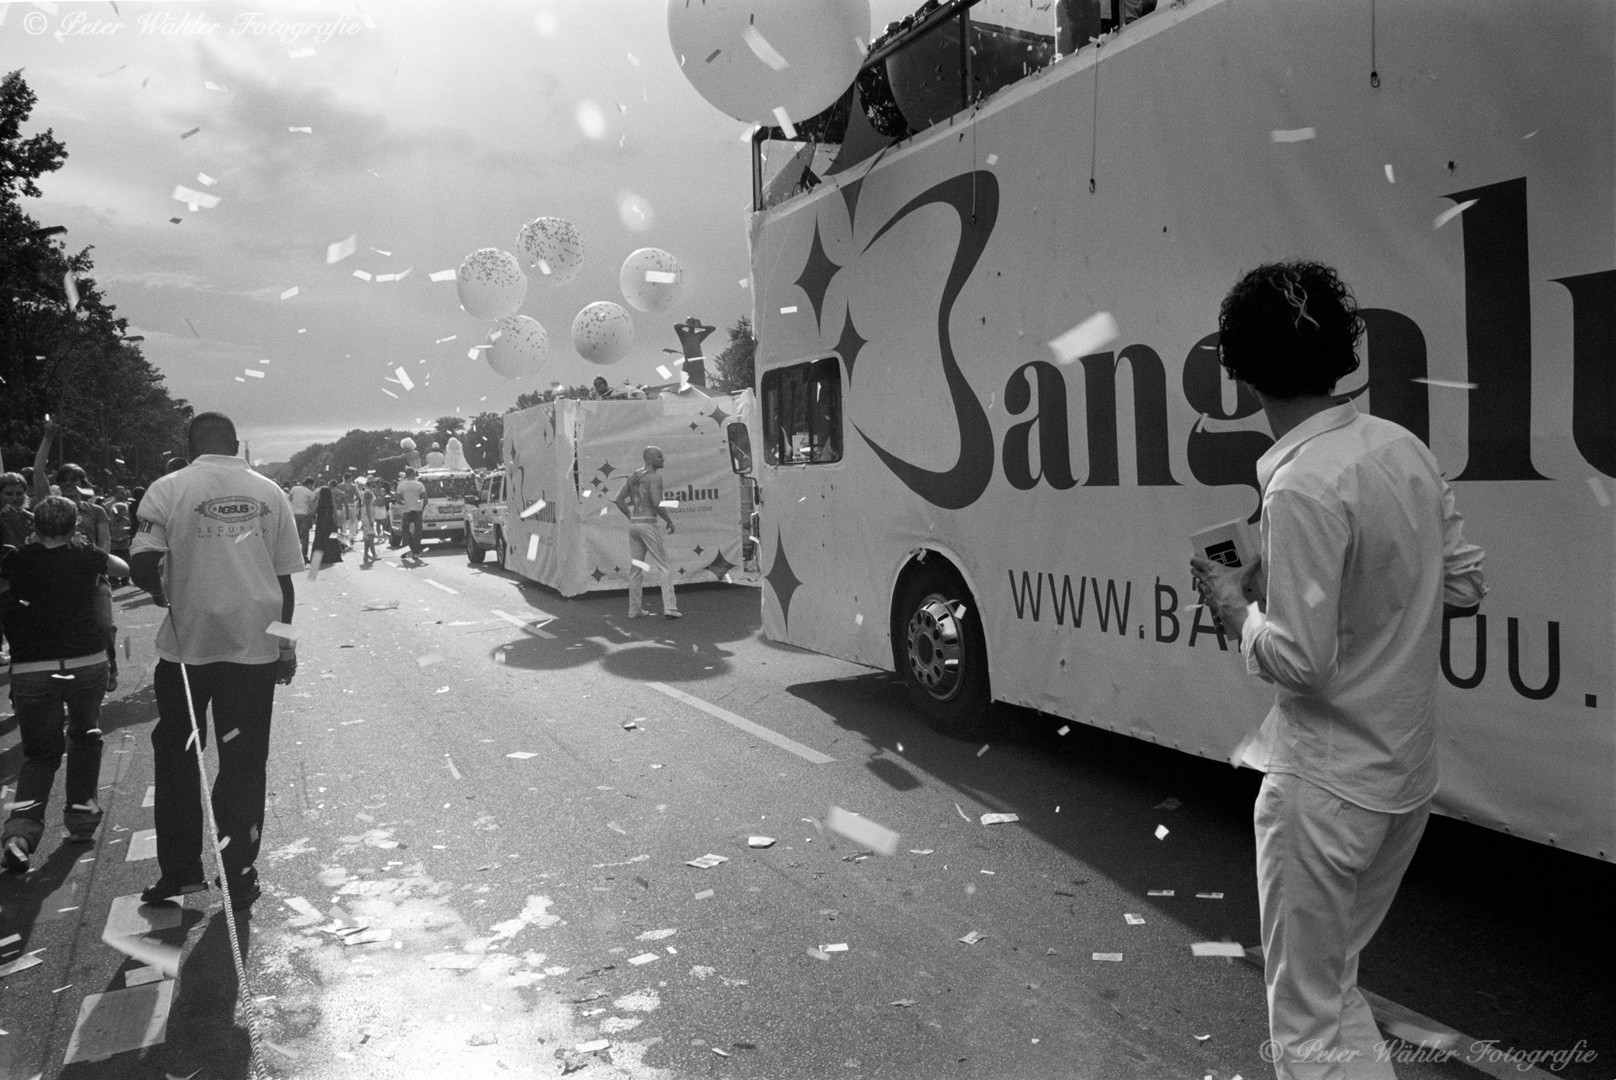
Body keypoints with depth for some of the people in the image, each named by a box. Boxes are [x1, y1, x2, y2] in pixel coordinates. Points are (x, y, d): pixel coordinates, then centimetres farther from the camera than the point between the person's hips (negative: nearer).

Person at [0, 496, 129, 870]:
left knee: (39, 753, 12)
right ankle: (81, 817, 25)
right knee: (85, 737, 22)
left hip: (30, 669, 0)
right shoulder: (86, 557, 1)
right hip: (87, 661, 0)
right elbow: (123, 569, 19)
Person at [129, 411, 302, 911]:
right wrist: (286, 645, 12)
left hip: (187, 645, -1)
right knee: (244, 764, 7)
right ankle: (240, 879, 14)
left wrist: (165, 594, 10)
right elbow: (285, 577, 4)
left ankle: (180, 870, 20)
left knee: (176, 757, 16)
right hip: (255, 647, 1)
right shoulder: (269, 492, 3)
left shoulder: (168, 490, -4)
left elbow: (143, 566, -12)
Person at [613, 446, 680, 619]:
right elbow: (657, 503, -22)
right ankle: (669, 607, -11)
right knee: (663, 567, -2)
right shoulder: (655, 476, -11)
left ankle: (634, 610, 17)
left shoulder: (632, 476, 13)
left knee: (636, 568, 15)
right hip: (649, 526, -7)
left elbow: (618, 500, 11)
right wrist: (670, 521, -7)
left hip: (634, 526, 7)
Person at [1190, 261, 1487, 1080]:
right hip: (1410, 771, 8)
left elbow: (1296, 662, -24)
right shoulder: (1405, 447, 1)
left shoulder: (1302, 488, -24)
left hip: (1327, 786, -8)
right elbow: (1463, 588, 8)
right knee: (1330, 975, 26)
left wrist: (1232, 599, -7)